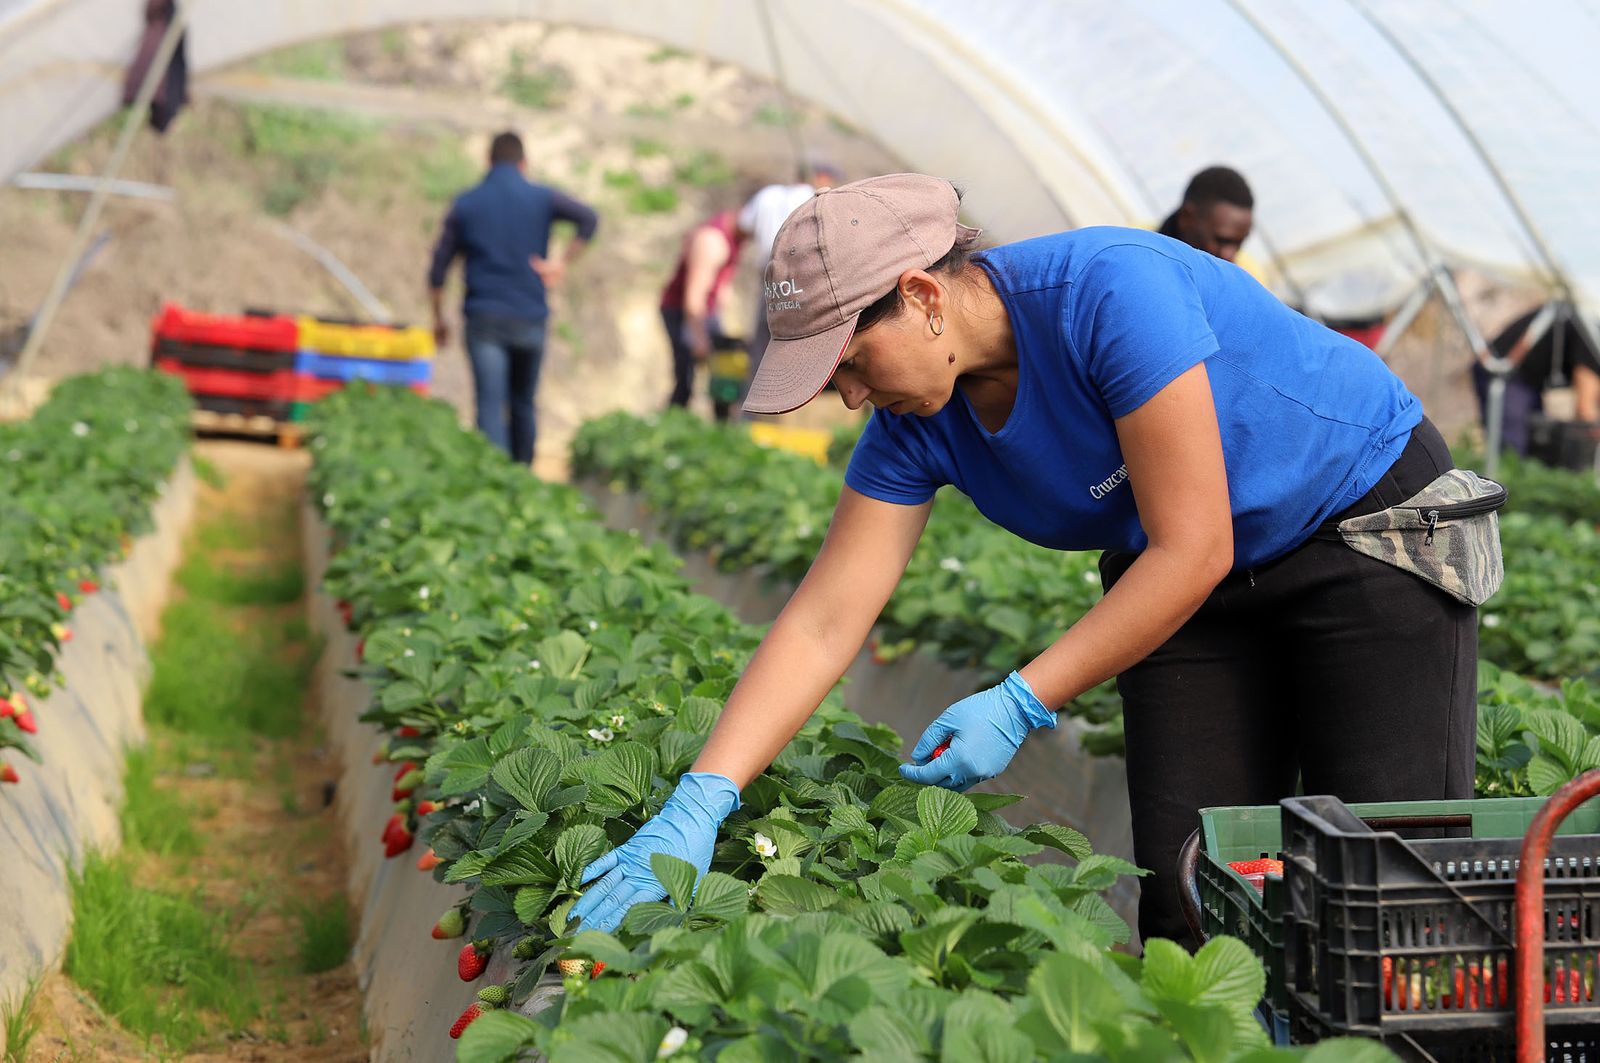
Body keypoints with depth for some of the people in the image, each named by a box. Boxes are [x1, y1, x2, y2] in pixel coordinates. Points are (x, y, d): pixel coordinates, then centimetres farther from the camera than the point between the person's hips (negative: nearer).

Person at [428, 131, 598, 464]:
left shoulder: (465, 204, 6)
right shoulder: (542, 198, 4)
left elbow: (438, 268, 5)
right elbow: (589, 218, -13)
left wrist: (439, 319, 13)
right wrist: (564, 262, -6)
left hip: (484, 318, -1)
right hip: (530, 318, 1)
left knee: (491, 407, -5)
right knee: (523, 405, 16)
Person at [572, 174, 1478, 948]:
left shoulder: (1111, 294, -32)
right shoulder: (918, 424, -12)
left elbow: (1192, 551, -30)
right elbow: (823, 623, -14)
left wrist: (1021, 704, -30)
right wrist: (700, 803, -23)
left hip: (1371, 524, -5)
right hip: (1199, 594, 6)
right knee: (1188, 895, -3)